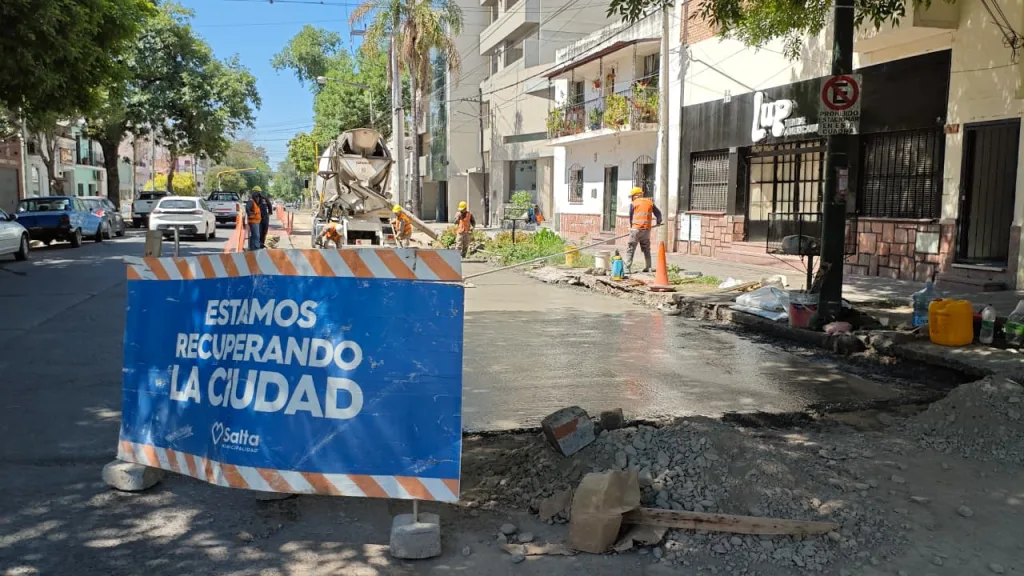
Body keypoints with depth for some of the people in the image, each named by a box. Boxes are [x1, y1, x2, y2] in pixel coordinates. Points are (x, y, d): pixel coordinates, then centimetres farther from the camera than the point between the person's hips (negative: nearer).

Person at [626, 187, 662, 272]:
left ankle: (627, 268, -6)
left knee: (630, 249, 0)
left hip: (636, 229, -4)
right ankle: (647, 268, 19)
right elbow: (658, 213, 16)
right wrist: (659, 221, 36)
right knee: (646, 250, 19)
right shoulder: (650, 202, 9)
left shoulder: (633, 204, -1)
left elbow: (631, 217, 4)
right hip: (647, 230, 4)